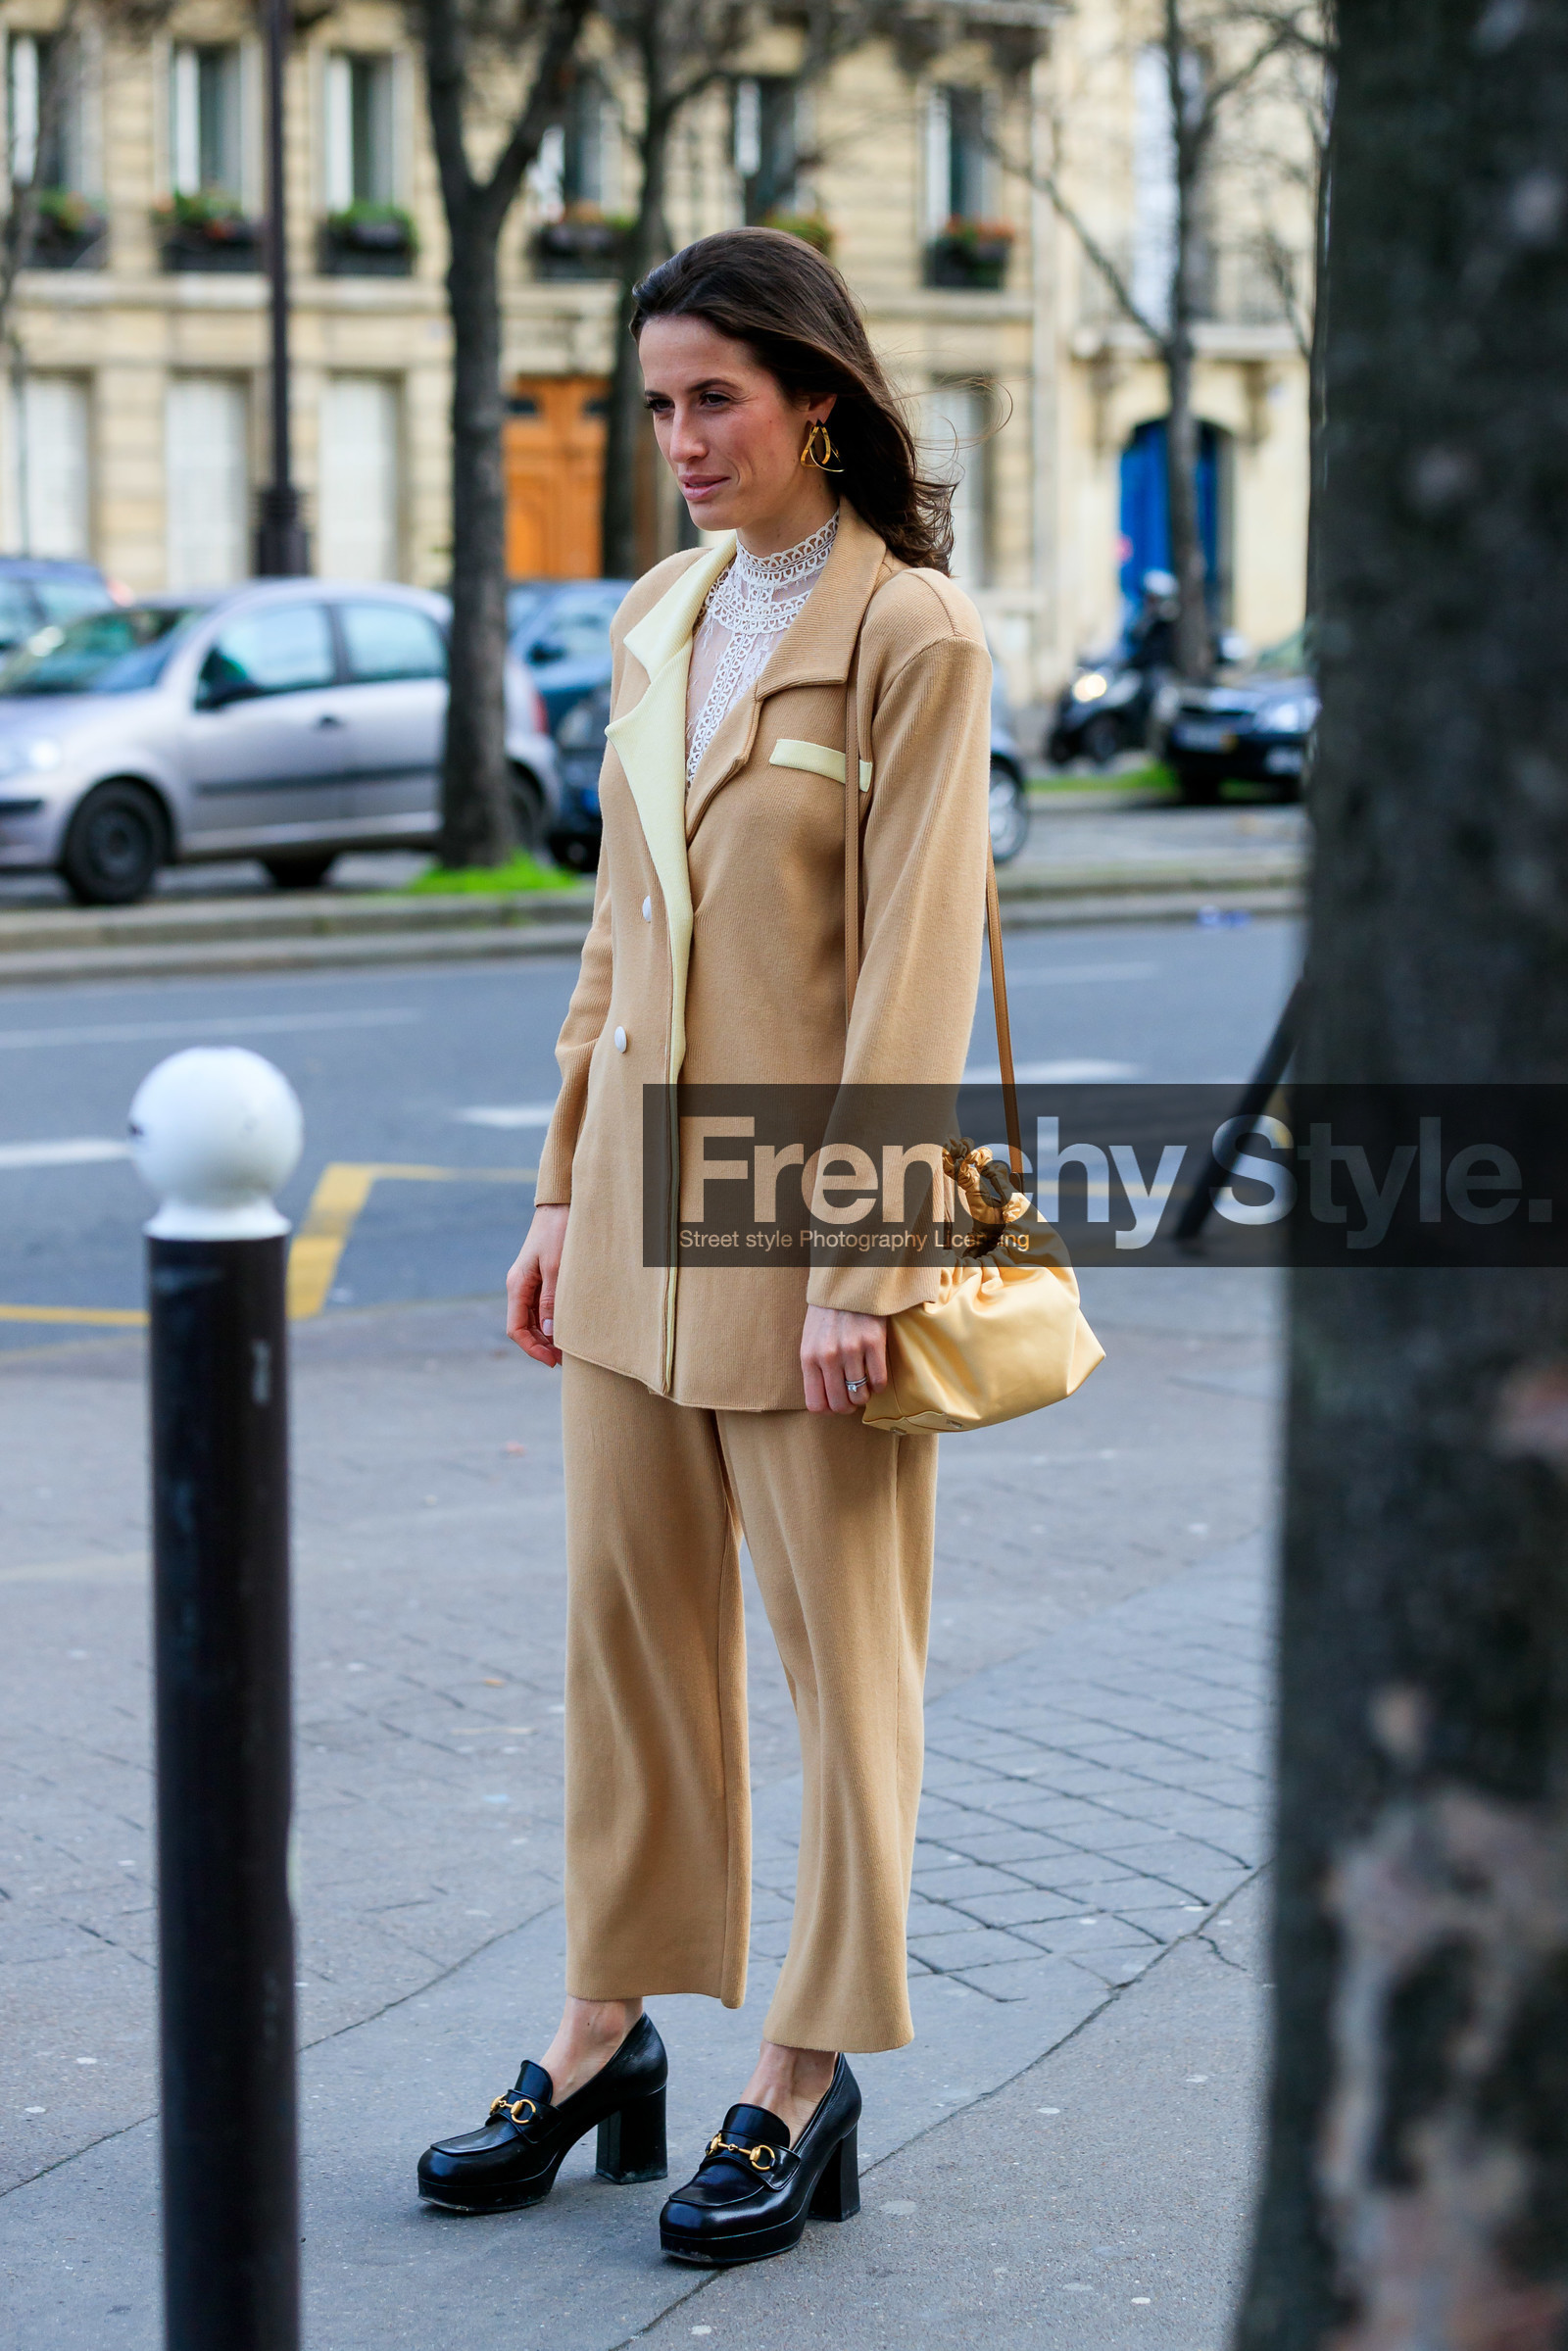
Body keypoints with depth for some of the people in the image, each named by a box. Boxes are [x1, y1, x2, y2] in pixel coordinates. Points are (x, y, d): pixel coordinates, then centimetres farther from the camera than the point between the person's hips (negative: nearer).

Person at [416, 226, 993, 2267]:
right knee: (629, 1625, 12)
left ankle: (808, 2080, 12)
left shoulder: (913, 634, -12)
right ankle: (609, 2033, 23)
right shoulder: (658, 621, 10)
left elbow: (917, 965, -15)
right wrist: (562, 1189, 13)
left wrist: (860, 1268, -18)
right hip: (642, 1194, 7)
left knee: (840, 1648, 3)